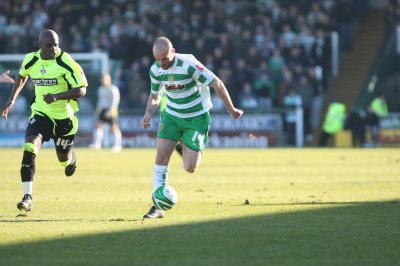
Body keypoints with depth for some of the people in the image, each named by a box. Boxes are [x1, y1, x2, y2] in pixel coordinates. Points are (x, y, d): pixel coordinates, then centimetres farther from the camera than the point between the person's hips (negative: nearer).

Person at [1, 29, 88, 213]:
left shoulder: (66, 63, -18)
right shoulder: (30, 60, -4)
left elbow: (81, 90, -18)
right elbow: (21, 77, 19)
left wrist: (57, 96, -30)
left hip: (64, 116, -2)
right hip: (40, 113, 2)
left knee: (63, 158, 13)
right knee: (29, 149, -21)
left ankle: (71, 159, 55)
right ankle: (27, 197, -20)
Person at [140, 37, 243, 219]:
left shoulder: (188, 64, -25)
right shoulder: (155, 70, -6)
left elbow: (217, 84, -18)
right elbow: (155, 96, 12)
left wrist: (231, 109, -12)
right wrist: (148, 114, -7)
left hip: (196, 118, -4)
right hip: (172, 116, 4)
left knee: (190, 168, -10)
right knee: (161, 157, -12)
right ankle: (158, 207, -4)